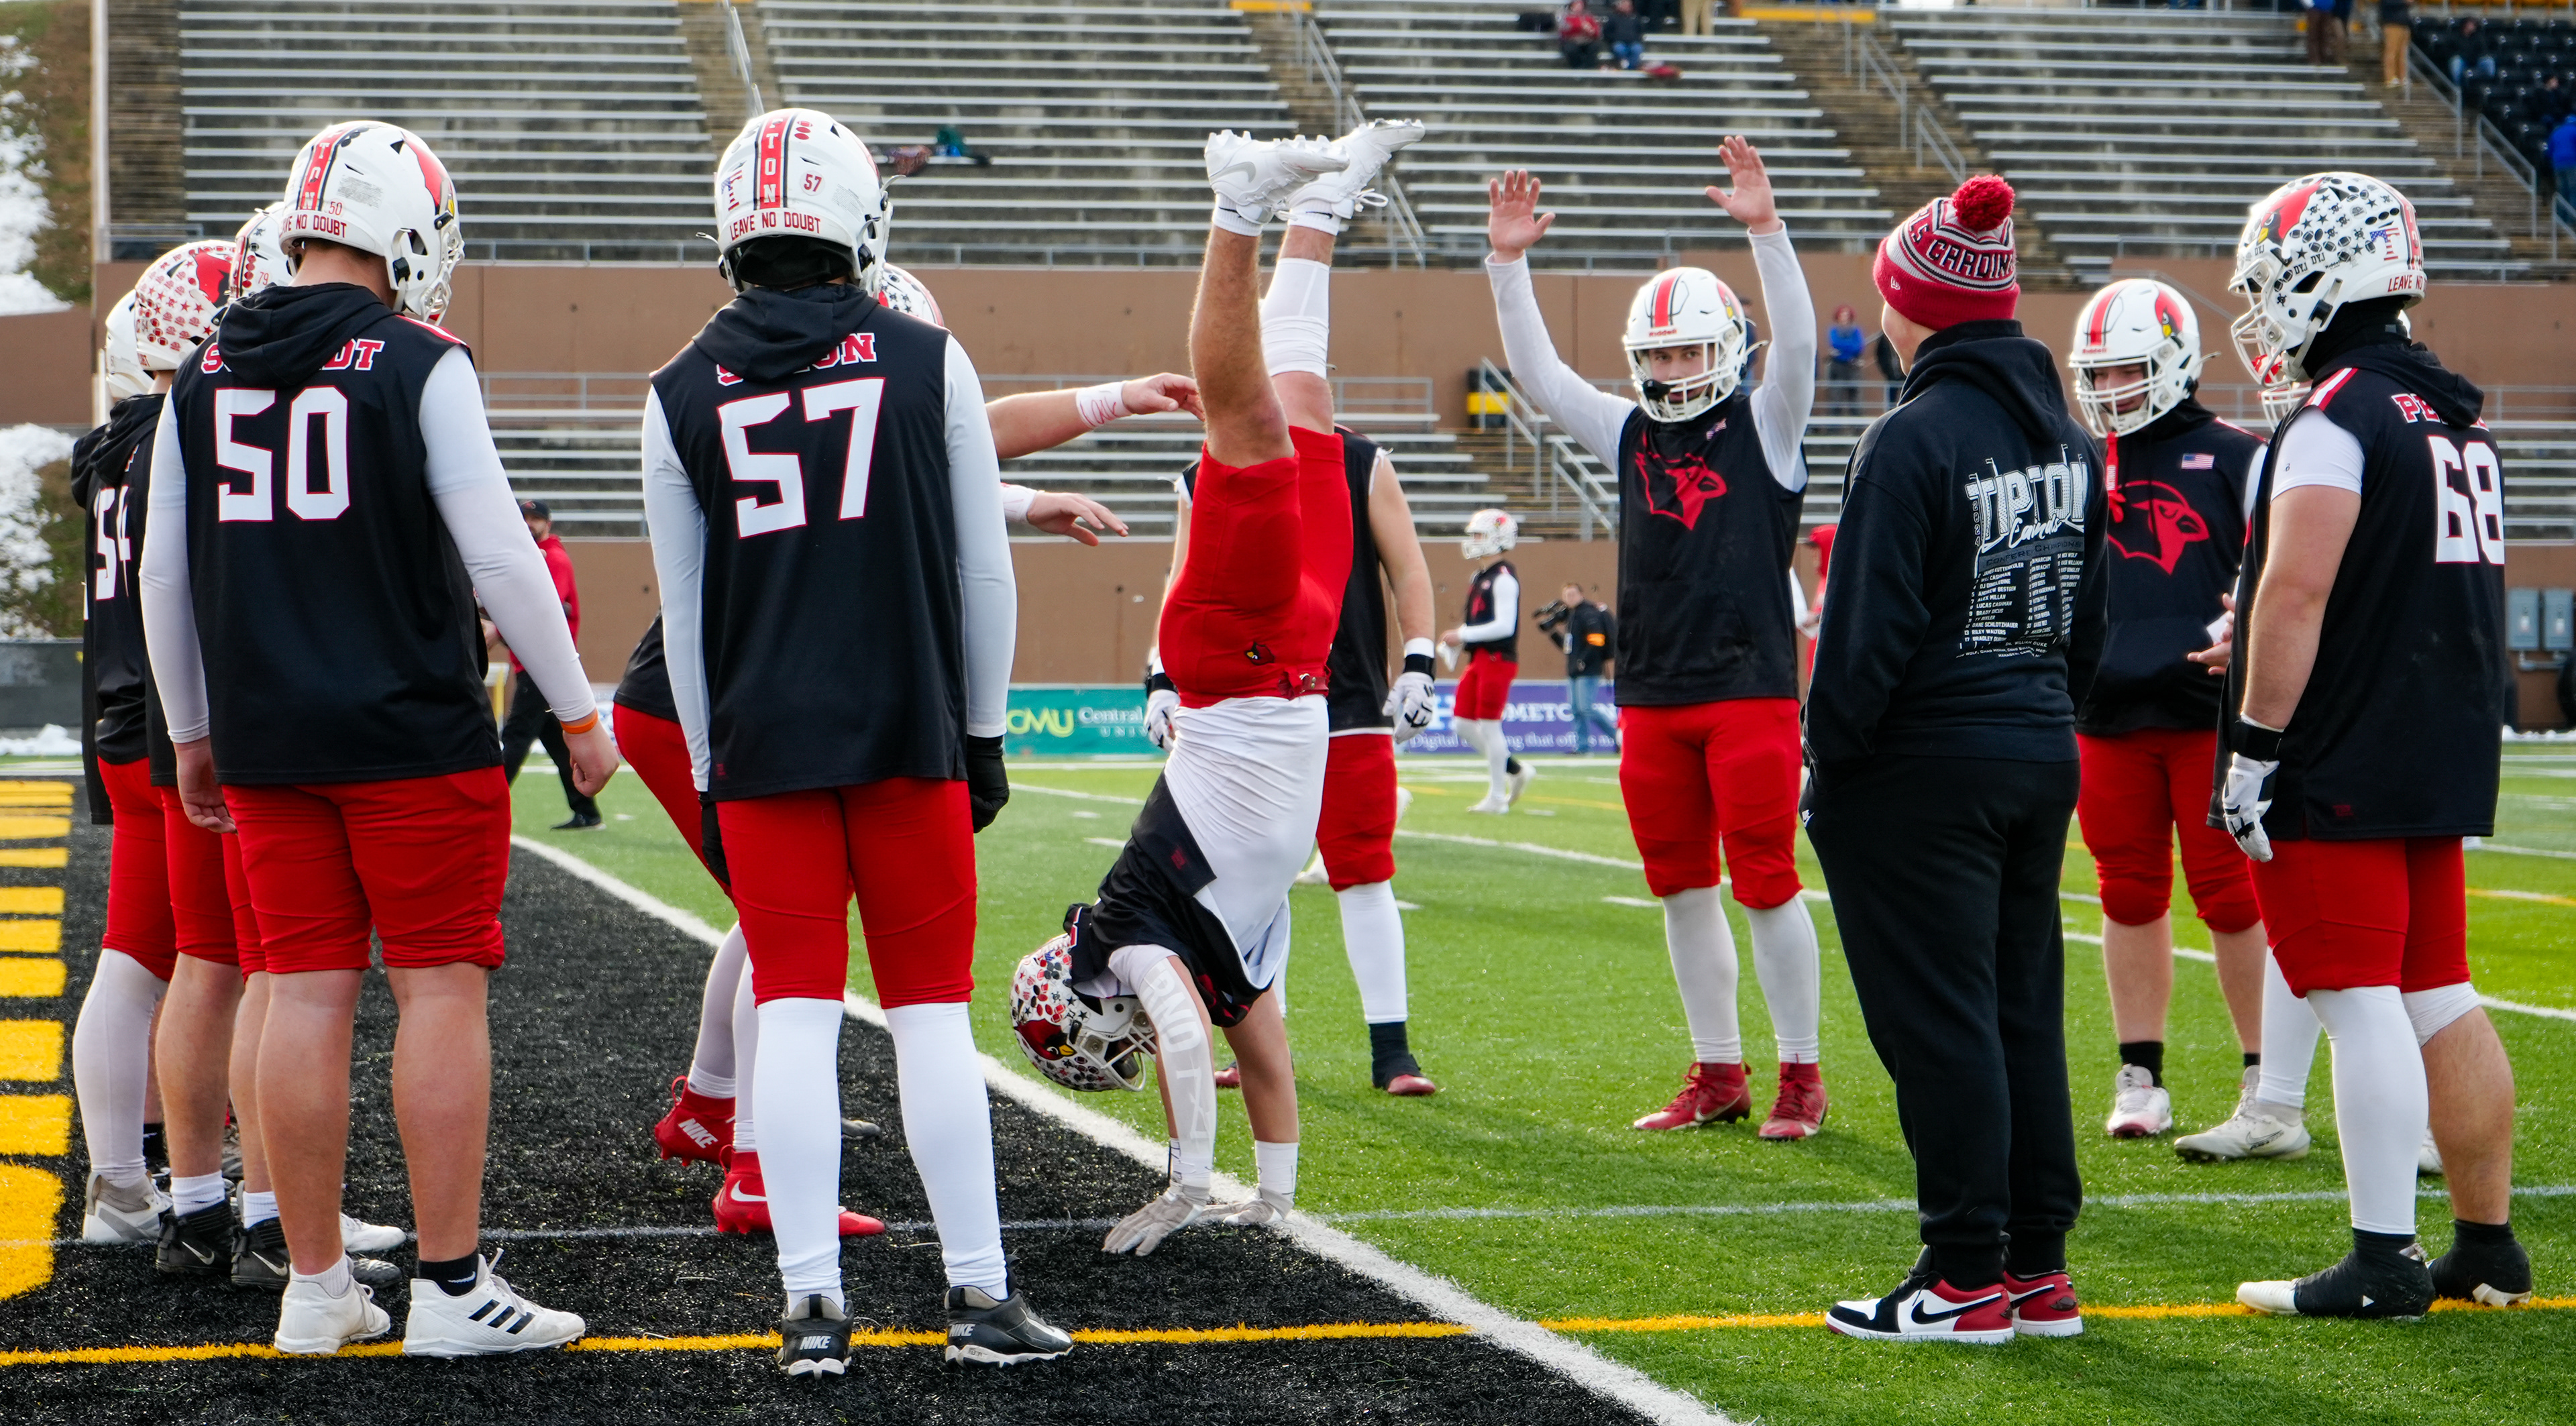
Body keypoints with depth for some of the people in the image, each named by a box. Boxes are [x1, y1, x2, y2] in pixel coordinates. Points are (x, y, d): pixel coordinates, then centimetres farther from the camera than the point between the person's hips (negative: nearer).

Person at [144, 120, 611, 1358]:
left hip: (267, 744, 5)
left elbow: (165, 576, 11)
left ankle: (315, 1285, 13)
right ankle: (450, 1289, 2)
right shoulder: (417, 367, -9)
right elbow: (498, 557, -10)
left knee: (306, 995, 9)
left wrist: (195, 734, 22)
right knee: (441, 991, 0)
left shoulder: (207, 375, 7)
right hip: (414, 736, -5)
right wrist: (578, 712, 0)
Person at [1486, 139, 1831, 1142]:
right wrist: (1508, 264, 1)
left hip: (1751, 690, -5)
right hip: (1653, 697, 5)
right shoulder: (1631, 437, 13)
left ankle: (1801, 1076, 4)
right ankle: (1717, 1076, 18)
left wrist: (1765, 231, -26)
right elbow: (1538, 373, 10)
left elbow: (1797, 344, -16)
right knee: (1683, 888, 9)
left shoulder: (1764, 428, 0)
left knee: (1766, 885, -4)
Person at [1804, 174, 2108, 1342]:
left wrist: (1828, 762, -7)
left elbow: (1868, 633, -17)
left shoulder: (1913, 443, -17)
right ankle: (2039, 1265, 17)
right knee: (2025, 1006, 13)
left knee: (1939, 1022, -2)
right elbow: (2089, 611, 14)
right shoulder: (2064, 436, 8)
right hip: (2040, 757, 8)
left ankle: (1968, 1278, 2)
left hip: (1924, 767, -8)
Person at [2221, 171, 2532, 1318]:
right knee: (2441, 997, 13)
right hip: (2443, 752, 9)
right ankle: (2488, 1246, 17)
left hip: (2340, 765, -9)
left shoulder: (2334, 417, -14)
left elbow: (2297, 590, -20)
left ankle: (2383, 1264, -4)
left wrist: (2254, 748, -17)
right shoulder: (2456, 418, 14)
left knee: (2359, 1003, -6)